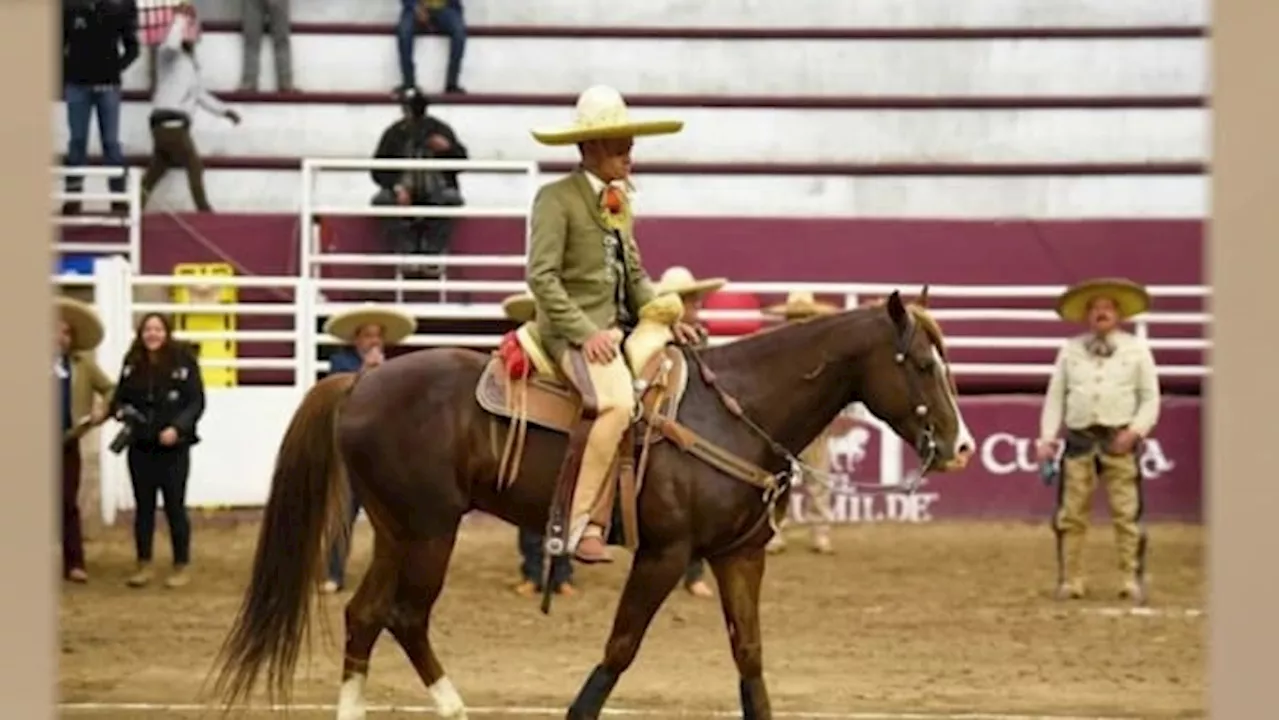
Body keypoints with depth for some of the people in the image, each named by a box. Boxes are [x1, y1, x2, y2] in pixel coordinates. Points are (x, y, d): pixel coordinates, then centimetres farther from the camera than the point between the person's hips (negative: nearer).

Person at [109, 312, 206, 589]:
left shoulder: (183, 362, -7)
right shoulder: (133, 364, 5)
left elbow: (196, 402, -8)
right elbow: (120, 397, 12)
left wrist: (177, 428, -20)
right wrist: (121, 412, -11)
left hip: (173, 447, -4)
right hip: (140, 447, 4)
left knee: (174, 507, 2)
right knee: (143, 507, 10)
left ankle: (181, 567, 12)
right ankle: (144, 566, 19)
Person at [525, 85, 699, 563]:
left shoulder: (619, 201, 18)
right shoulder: (556, 199, -8)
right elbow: (541, 275, -15)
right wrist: (585, 333, -21)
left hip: (620, 327, 9)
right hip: (575, 331, -9)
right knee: (618, 403, -33)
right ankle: (581, 524, -32)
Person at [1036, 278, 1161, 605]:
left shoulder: (1137, 350, 6)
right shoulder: (1070, 350, 11)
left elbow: (1150, 398, 5)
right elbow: (1055, 396, 10)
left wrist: (1136, 430, -11)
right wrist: (1047, 438, 0)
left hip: (1120, 440, -2)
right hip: (1079, 439, 2)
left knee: (1127, 513, -4)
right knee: (1070, 514, 1)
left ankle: (1134, 581, 0)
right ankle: (1070, 581, 7)